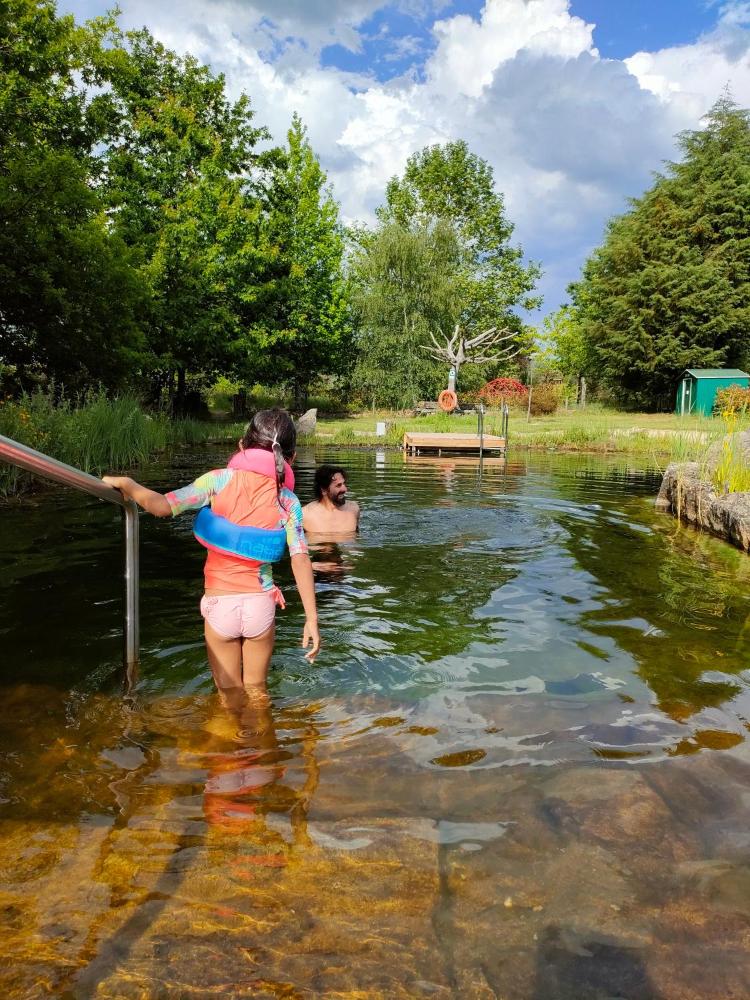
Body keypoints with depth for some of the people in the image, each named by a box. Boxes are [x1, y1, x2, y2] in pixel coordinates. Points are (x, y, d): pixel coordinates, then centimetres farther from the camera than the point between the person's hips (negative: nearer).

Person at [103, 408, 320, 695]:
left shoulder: (221, 480, -8)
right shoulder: (288, 501, -4)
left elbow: (161, 506, -15)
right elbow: (301, 560, -11)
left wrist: (125, 483, 2)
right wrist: (312, 617, -8)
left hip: (220, 604, -1)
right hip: (261, 604, 1)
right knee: (256, 692, 22)